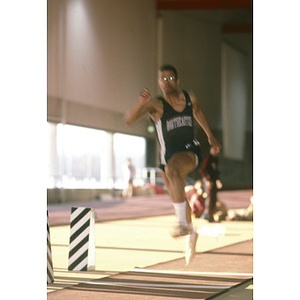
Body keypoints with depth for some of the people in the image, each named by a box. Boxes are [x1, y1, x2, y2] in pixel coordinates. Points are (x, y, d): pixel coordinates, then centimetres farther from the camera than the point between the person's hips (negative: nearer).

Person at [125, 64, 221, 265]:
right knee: (178, 198, 15)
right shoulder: (156, 104, -10)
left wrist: (210, 135, 25)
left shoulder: (190, 98, 0)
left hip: (189, 150, -2)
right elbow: (130, 120, -25)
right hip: (169, 154, 2)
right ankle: (191, 234, 43)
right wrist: (141, 104, -42)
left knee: (172, 168, -36)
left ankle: (183, 223, -41)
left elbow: (198, 112, 24)